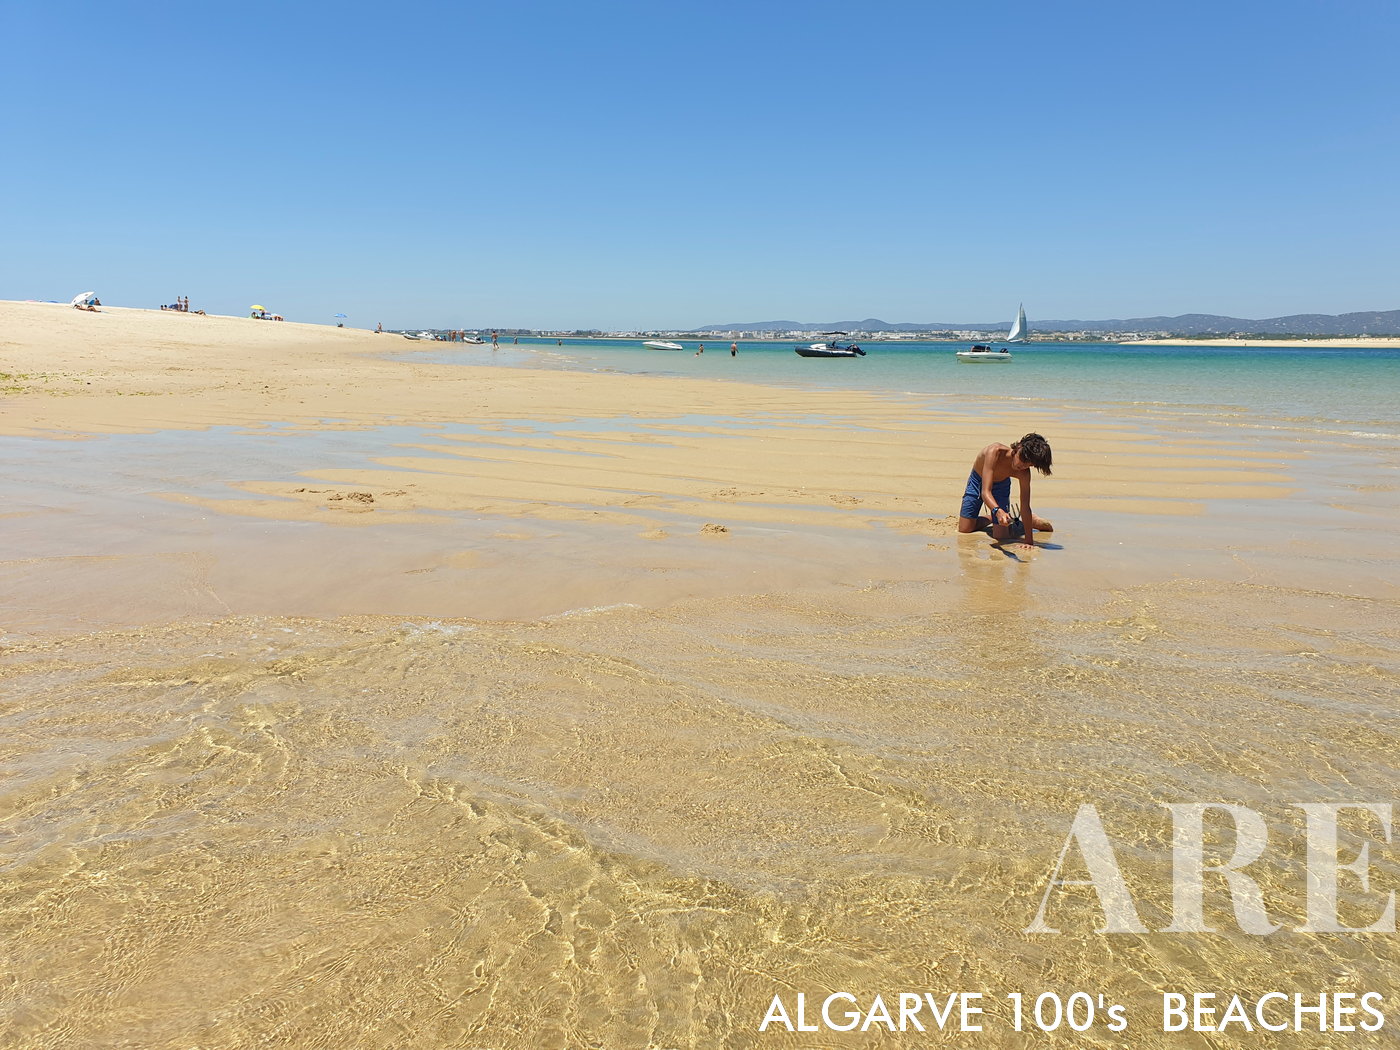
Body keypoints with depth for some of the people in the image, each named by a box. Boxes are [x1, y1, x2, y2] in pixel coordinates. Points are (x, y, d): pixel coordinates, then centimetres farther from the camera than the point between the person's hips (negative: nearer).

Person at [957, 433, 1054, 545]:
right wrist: (998, 511, -65)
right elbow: (985, 492, -47)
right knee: (964, 529, -1)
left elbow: (1025, 506, -26)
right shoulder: (995, 451, -42)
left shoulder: (1024, 473, -31)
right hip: (977, 481, -1)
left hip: (1001, 484, 1)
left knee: (1000, 536, -12)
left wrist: (1029, 540, -30)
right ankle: (992, 518, 25)